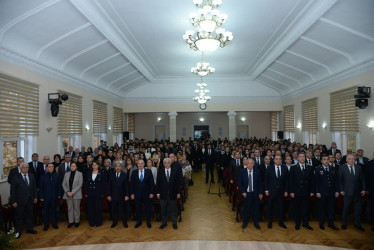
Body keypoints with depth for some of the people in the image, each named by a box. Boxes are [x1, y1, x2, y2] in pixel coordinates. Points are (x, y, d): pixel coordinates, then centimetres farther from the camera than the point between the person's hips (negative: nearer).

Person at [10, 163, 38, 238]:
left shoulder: (32, 176, 3)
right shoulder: (16, 177, -9)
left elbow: (34, 187, 8)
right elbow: (12, 190, -9)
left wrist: (35, 197, 5)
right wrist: (13, 201, -11)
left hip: (30, 200, 4)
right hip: (20, 200, -4)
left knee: (29, 215, 16)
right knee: (18, 216, 8)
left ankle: (29, 228, 30)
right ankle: (18, 231, 23)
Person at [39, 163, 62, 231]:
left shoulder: (56, 176, 1)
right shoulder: (43, 176, -2)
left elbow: (59, 185, 4)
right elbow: (41, 187, -1)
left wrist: (59, 194, -1)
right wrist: (41, 197, -5)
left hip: (54, 197, 1)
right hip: (46, 197, -1)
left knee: (53, 210, 11)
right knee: (46, 211, 8)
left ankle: (54, 223, 22)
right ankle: (46, 225, 20)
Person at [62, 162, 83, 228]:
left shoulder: (80, 174, -2)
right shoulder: (66, 174, 8)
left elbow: (80, 184, -8)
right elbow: (64, 184, 6)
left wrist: (72, 192, -14)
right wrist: (67, 192, -8)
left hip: (76, 194, -3)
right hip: (68, 194, 3)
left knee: (76, 208, 4)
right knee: (70, 208, 7)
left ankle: (77, 221, 17)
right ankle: (71, 221, 18)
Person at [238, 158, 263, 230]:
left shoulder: (257, 172, -4)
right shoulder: (242, 172, -7)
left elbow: (260, 183, 1)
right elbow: (239, 183, -3)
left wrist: (260, 193, -2)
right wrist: (242, 192, -11)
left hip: (255, 194, 1)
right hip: (246, 193, -1)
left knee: (256, 209, 12)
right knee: (246, 209, 11)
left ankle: (256, 223, 32)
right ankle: (245, 222, 33)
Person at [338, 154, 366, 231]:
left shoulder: (359, 168, 6)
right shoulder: (342, 167, -3)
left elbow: (362, 179, 8)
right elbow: (340, 180, -3)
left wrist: (363, 189, 0)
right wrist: (341, 190, -8)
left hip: (357, 192, 3)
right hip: (347, 192, -3)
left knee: (358, 208, 10)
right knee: (346, 208, 8)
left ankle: (357, 224, 25)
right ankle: (344, 223, 22)